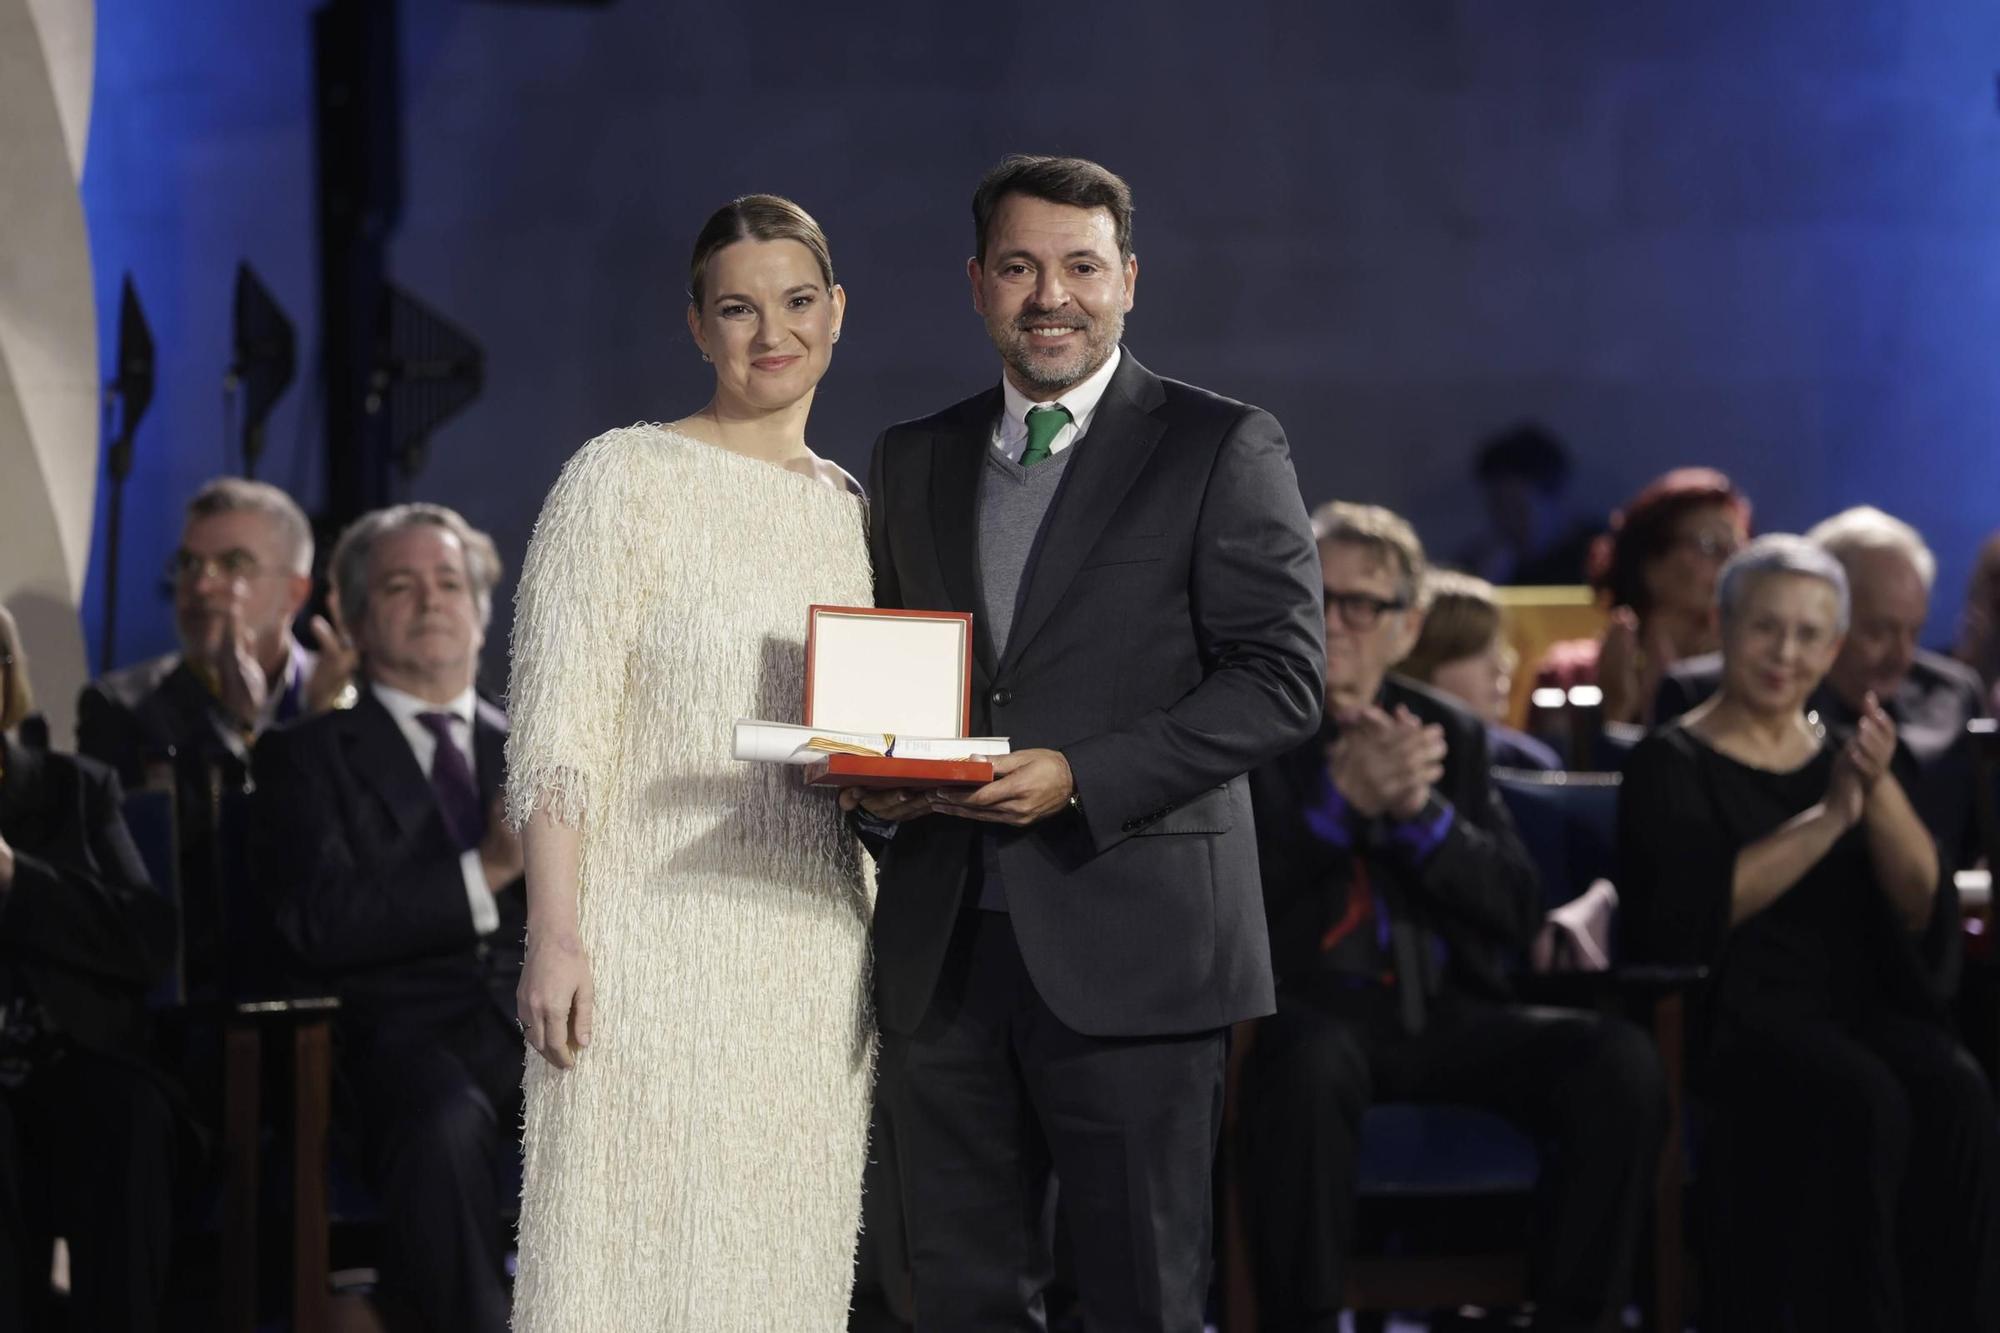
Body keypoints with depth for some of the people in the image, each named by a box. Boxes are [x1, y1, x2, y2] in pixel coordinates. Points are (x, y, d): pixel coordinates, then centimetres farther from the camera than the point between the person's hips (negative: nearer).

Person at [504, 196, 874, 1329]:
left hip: (816, 967, 6)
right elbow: (556, 734, -9)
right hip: (659, 955, -6)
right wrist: (557, 938, -16)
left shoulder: (849, 506, 14)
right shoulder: (624, 479, -3)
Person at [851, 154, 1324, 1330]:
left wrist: (1080, 778, -17)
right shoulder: (913, 460, 16)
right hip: (946, 948, 5)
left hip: (1129, 948, -5)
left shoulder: (1223, 449, 0)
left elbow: (1281, 682, -7)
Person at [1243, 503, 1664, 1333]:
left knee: (1620, 1063, -22)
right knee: (1309, 1064, -40)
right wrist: (1339, 799, -21)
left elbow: (1516, 915, 6)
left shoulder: (1449, 732, 15)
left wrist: (1420, 808, -11)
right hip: (1309, 1012, -4)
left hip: (1444, 1011, 4)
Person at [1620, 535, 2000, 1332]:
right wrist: (1827, 819, -14)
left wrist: (1878, 785, -7)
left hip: (1859, 1008, 5)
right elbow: (1700, 908, -13)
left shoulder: (1840, 757, 20)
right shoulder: (1672, 764, 5)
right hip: (1735, 1013, -4)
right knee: (1864, 1101, -34)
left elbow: (1918, 905, 7)